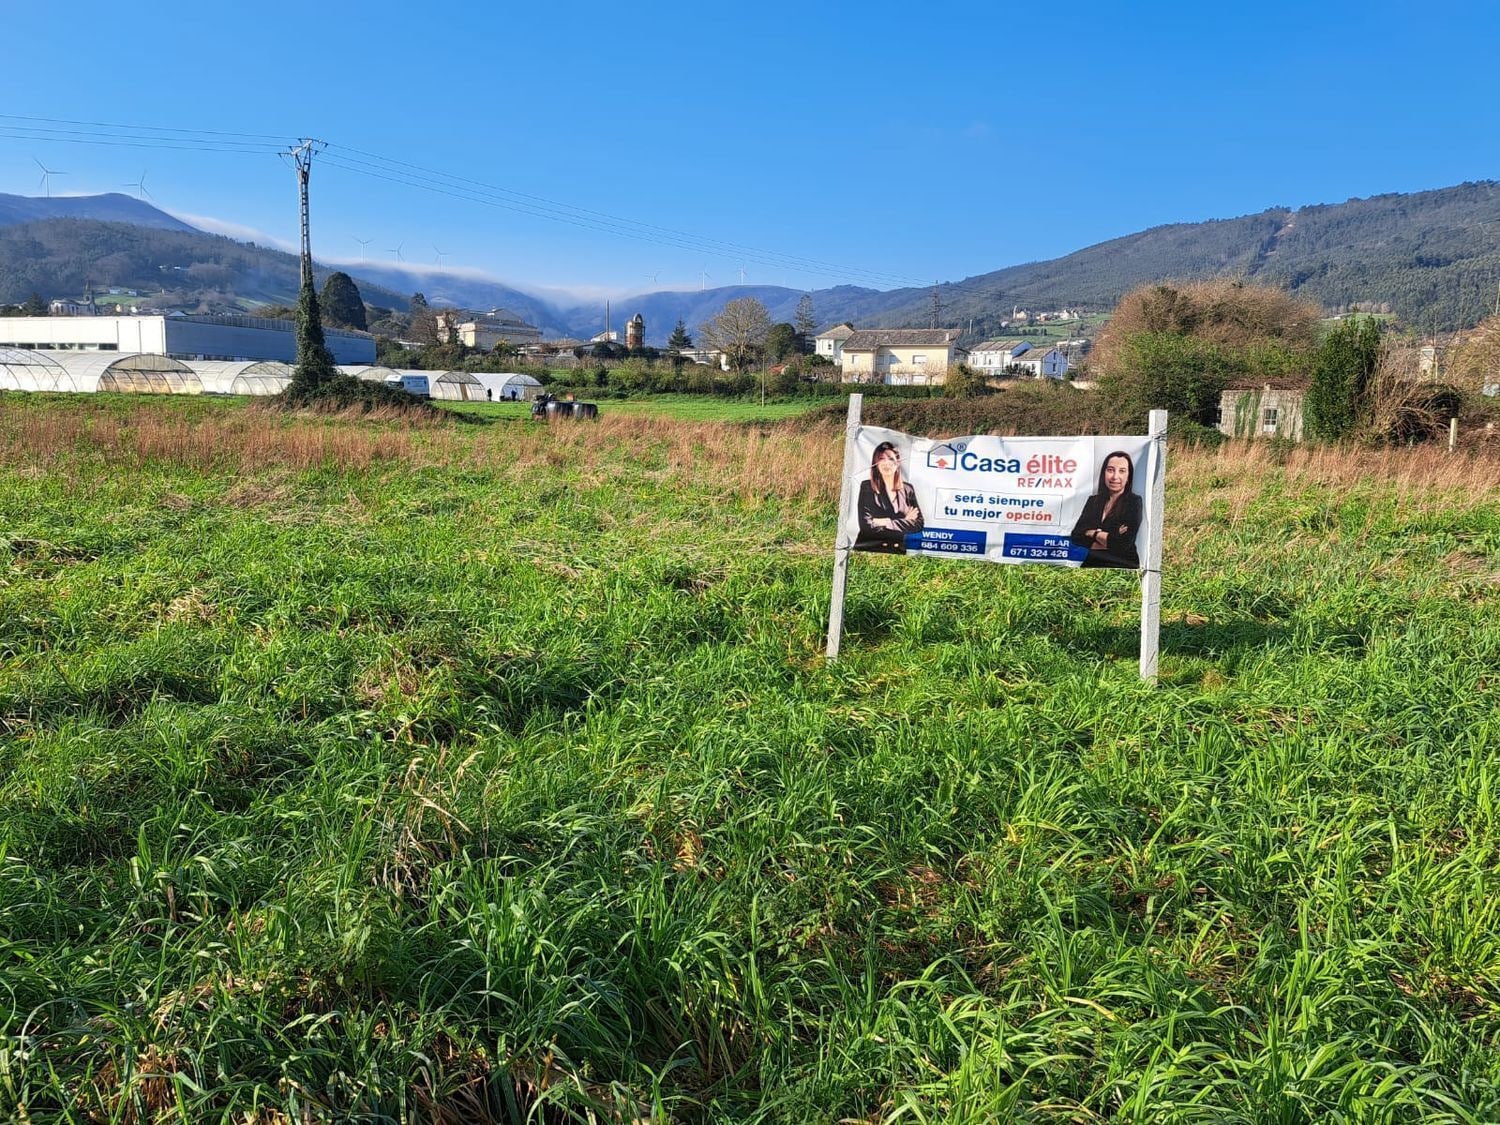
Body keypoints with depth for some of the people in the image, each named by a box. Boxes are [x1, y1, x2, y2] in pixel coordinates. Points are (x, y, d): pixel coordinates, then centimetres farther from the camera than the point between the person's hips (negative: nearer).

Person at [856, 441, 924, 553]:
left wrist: (885, 522, -7)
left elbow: (918, 523, 3)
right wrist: (904, 522, -6)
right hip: (870, 550, -2)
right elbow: (866, 525, -10)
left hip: (900, 552, 2)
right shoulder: (867, 487, 1)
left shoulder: (907, 489, 12)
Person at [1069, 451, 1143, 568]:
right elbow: (1076, 537, 2)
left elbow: (1122, 544, -14)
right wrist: (1106, 537, -10)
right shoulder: (1093, 500, 12)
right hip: (1090, 566, 4)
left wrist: (1093, 534, -1)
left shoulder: (1134, 502, -2)